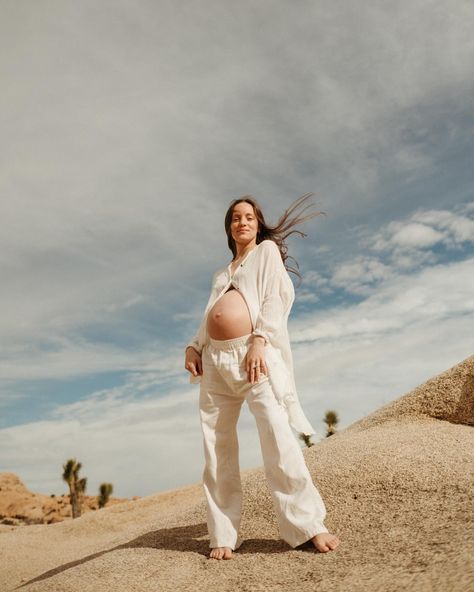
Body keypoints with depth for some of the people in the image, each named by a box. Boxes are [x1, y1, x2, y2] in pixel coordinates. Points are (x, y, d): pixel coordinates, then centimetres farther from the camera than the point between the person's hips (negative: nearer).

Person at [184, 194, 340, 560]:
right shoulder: (222, 273, 28)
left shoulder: (267, 250, 13)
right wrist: (193, 348, 4)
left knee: (278, 438, -14)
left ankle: (309, 525, -3)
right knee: (218, 450, 3)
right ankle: (223, 535, 10)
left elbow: (275, 298, -2)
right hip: (215, 359, 6)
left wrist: (259, 341, -16)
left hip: (253, 352, -6)